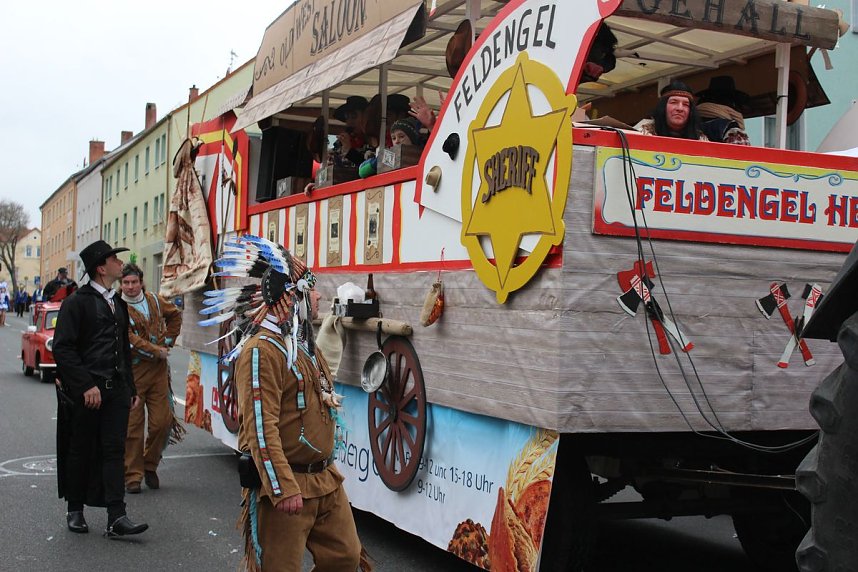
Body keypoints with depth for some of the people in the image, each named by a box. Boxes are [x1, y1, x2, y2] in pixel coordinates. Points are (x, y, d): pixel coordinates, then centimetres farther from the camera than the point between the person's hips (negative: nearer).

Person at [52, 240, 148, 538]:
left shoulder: (118, 303, 17)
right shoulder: (77, 302, -6)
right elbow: (62, 349, -12)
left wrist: (131, 388, 18)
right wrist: (86, 385, -17)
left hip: (116, 390, 6)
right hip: (84, 391, -5)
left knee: (115, 451, -1)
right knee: (80, 452, 6)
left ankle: (116, 518, -3)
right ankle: (75, 511, 22)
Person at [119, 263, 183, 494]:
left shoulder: (154, 300, 10)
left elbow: (175, 315, 27)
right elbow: (129, 339, -15)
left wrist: (168, 341, 15)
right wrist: (156, 351, -14)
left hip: (158, 370, 4)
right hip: (132, 372, -4)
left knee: (162, 422, 3)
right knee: (132, 425, -2)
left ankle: (150, 466, 23)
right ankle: (133, 475, 6)